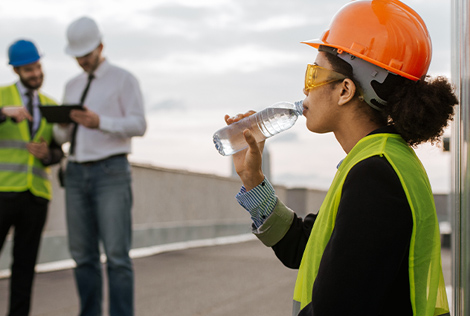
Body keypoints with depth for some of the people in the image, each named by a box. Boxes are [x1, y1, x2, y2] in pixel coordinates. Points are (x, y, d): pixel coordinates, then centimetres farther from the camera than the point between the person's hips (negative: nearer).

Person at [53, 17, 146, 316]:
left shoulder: (125, 79, -1)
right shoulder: (73, 86, 18)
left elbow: (139, 126, -11)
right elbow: (63, 136, 16)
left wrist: (99, 122, -26)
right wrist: (62, 123, -9)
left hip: (111, 173, -6)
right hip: (77, 175, 6)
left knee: (117, 255, -11)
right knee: (84, 255, 4)